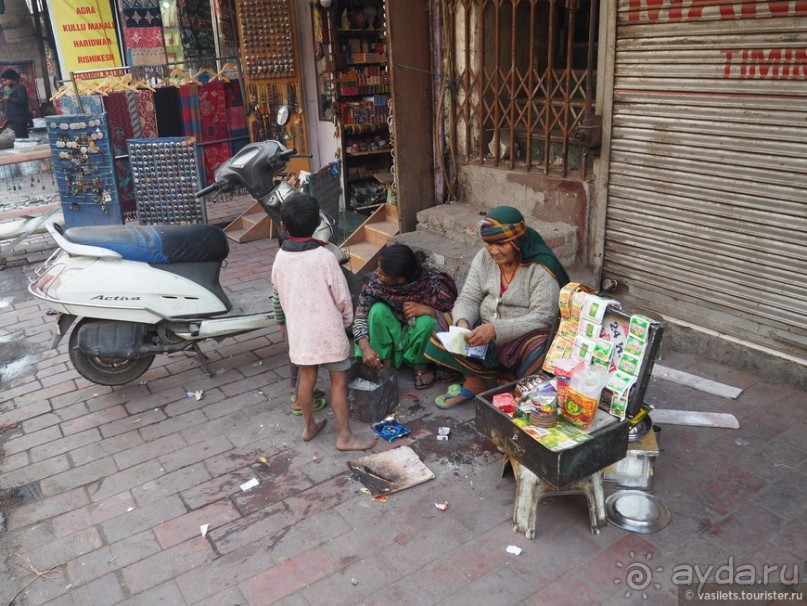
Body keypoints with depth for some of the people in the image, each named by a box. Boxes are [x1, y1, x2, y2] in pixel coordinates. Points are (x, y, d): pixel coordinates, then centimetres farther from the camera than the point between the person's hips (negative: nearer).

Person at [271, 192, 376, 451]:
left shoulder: (280, 258, -4)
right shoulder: (325, 257, -19)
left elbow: (279, 296, 8)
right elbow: (342, 297, -13)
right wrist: (347, 321, 5)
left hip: (299, 330, 5)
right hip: (328, 330, -5)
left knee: (307, 377, 20)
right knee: (339, 381, 6)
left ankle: (308, 426, 35)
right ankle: (344, 436, 13)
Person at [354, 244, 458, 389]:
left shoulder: (432, 284, -31)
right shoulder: (377, 281, -25)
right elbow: (360, 315, -17)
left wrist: (427, 310, -39)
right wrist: (365, 348, -33)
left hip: (421, 337, -1)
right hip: (393, 334, 2)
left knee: (427, 321, -33)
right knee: (378, 310, -26)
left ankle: (421, 366, -5)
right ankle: (386, 362, -8)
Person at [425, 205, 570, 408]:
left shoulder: (541, 269, -17)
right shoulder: (484, 258, -1)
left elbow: (542, 317, -23)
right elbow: (468, 299, 0)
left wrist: (496, 330, -33)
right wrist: (463, 322, -24)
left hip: (522, 337, -5)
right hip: (484, 329, 5)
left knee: (538, 349, -36)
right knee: (441, 326, -11)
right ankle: (475, 379, -5)